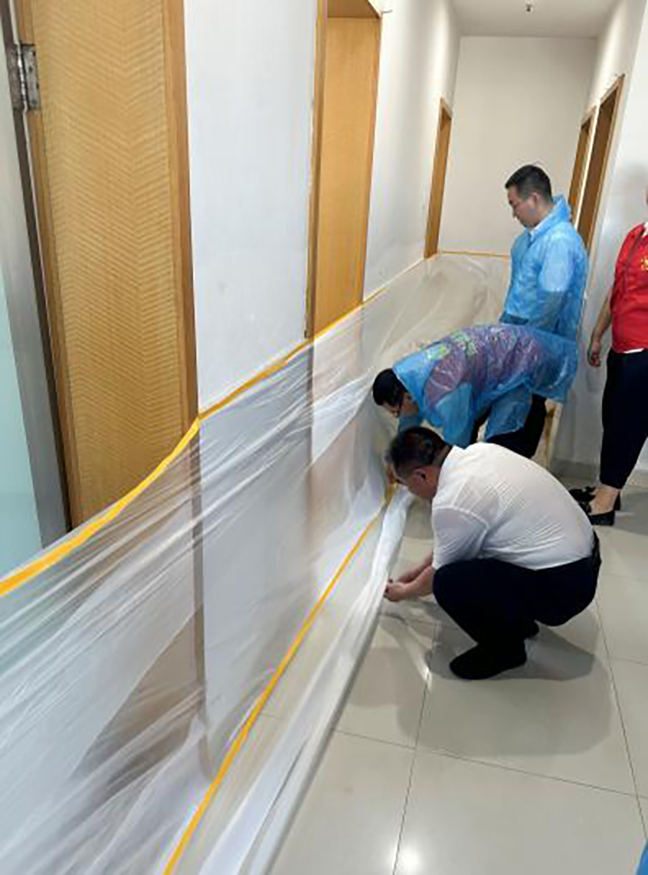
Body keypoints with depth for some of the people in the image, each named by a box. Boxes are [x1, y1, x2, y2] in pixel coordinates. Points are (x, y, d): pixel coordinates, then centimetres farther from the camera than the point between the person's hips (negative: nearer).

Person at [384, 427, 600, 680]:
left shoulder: (451, 504, -23)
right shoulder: (479, 451, 2)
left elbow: (441, 574, -3)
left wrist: (404, 592, 17)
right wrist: (423, 567, 28)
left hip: (562, 587, -9)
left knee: (448, 583, -20)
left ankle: (505, 646, 5)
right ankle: (516, 616, 23)